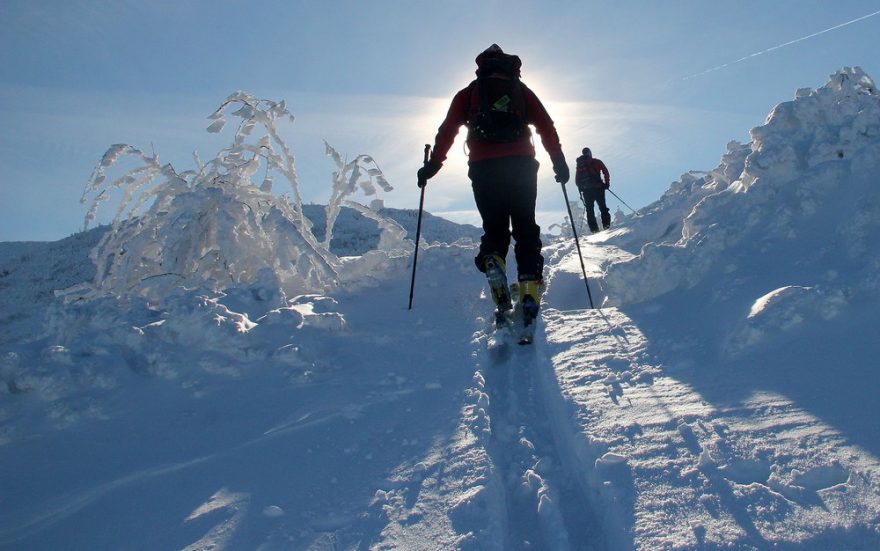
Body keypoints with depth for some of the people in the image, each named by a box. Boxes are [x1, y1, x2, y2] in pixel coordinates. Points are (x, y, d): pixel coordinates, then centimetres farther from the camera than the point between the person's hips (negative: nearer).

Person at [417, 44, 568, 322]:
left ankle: (493, 260, -21)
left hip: (483, 167, 0)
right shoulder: (522, 91, 19)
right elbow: (547, 127, 10)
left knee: (494, 227, 9)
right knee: (525, 227, 5)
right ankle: (530, 284, -9)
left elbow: (447, 130, 8)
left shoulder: (468, 93, 17)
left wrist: (432, 165, 8)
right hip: (521, 165, 0)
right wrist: (559, 161, 12)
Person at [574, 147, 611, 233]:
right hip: (598, 188, -2)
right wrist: (607, 183, 2)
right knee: (603, 207, 5)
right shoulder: (596, 162, 5)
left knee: (589, 210, 5)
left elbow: (577, 180, 9)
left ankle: (594, 229, -3)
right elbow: (605, 172, -3)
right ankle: (606, 225, -6)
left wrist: (581, 189, 15)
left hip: (586, 190, 2)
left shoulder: (579, 165, 12)